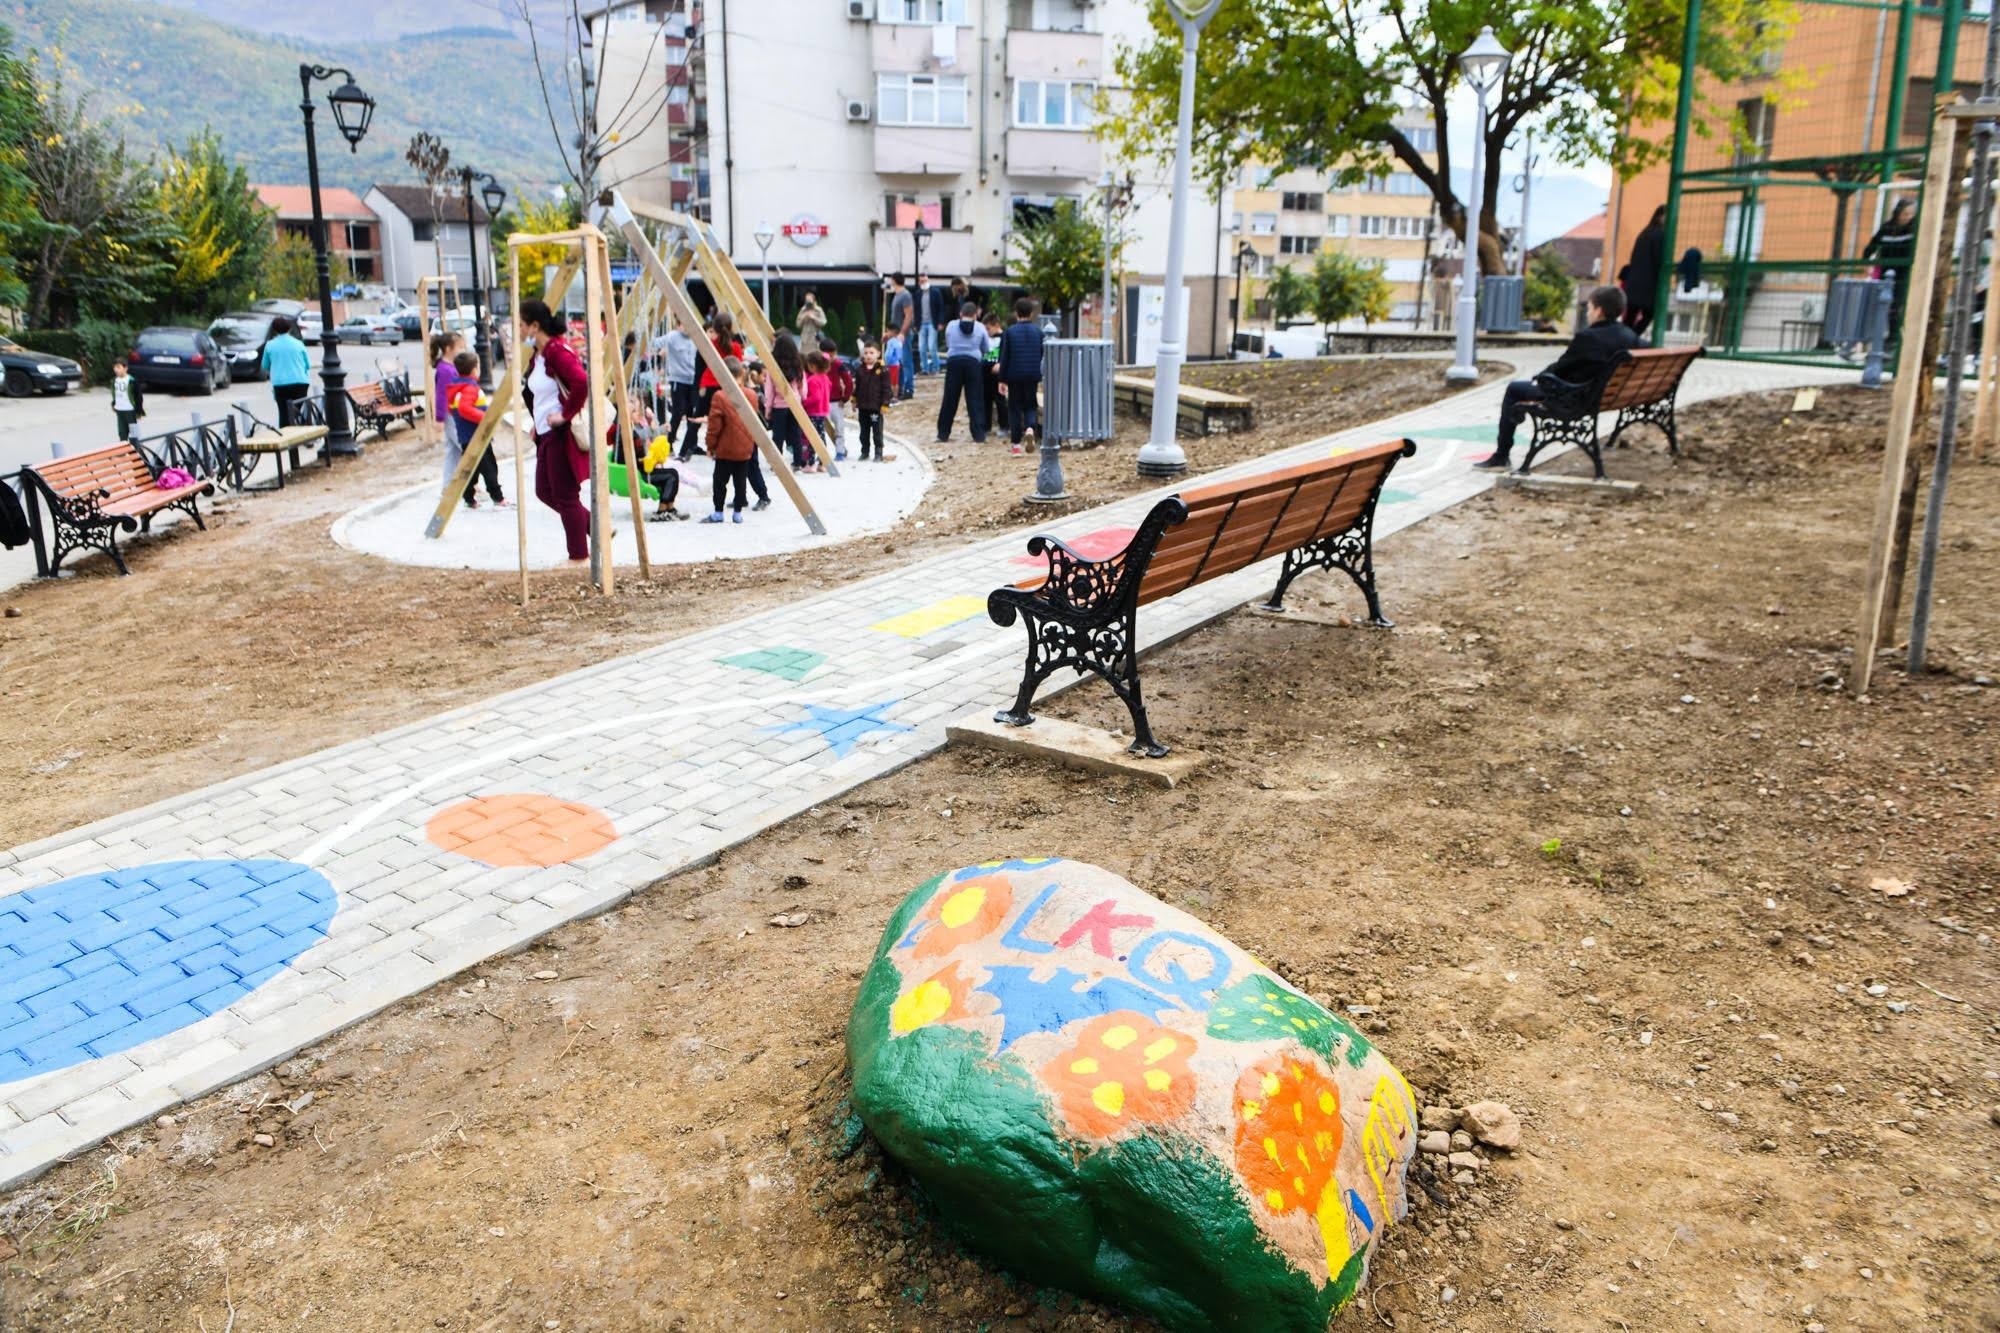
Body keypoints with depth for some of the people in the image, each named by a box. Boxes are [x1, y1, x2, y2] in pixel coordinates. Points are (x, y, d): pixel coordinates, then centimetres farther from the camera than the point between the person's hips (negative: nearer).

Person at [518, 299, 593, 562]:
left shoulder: (557, 351, -18)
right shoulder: (538, 353, 12)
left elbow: (582, 383, -33)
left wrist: (566, 415, -24)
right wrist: (537, 424, 16)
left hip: (562, 434, -11)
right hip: (546, 434, 11)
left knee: (565, 496, -2)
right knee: (545, 491, 15)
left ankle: (579, 556, 9)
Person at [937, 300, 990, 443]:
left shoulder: (951, 325, 6)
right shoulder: (980, 327, 4)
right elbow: (985, 349, 10)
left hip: (953, 362, 1)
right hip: (973, 363, -1)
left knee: (950, 399, 8)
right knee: (975, 400, 4)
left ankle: (943, 434, 13)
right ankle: (979, 436, 1)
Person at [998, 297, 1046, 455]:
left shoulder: (1009, 332, -4)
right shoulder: (1038, 331, 2)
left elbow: (1004, 357, -3)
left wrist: (1002, 379, 2)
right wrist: (1044, 377, 13)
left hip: (1014, 376, -1)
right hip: (1033, 376, 1)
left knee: (1014, 407, 9)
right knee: (1030, 405, 13)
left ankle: (1016, 442, 8)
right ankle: (1030, 427, -17)